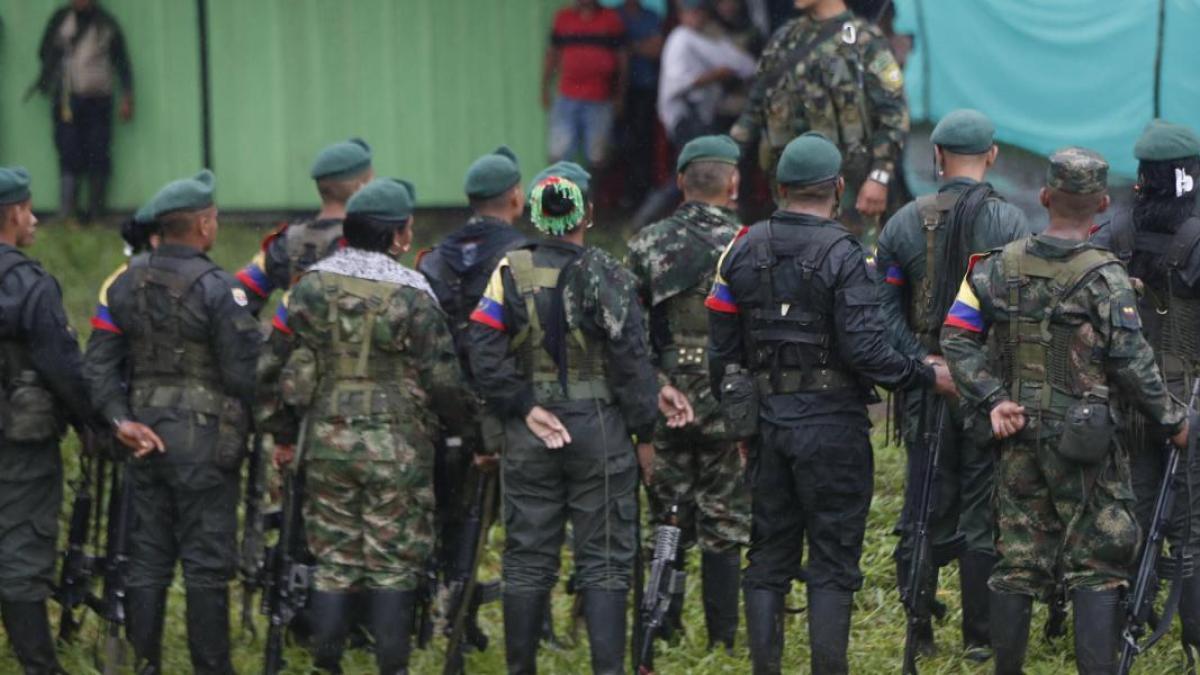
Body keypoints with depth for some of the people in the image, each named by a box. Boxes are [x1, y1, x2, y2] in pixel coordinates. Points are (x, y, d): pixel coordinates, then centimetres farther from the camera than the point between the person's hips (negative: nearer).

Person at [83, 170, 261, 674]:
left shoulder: (126, 285, 6)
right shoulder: (217, 289, -14)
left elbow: (98, 363, 2)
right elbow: (244, 372, -14)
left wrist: (121, 420, -2)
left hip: (147, 439, 6)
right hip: (206, 442, -6)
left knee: (147, 560, 11)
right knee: (207, 563, 0)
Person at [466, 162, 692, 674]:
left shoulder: (512, 272, -3)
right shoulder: (606, 275, -9)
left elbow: (485, 356, -10)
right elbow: (630, 359, -8)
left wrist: (525, 409, -5)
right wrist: (644, 431, 1)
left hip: (528, 438, 2)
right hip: (599, 430, -2)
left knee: (527, 560, 10)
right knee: (604, 563, 3)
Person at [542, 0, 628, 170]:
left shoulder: (612, 19, 4)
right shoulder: (563, 18, 9)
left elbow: (622, 58, 7)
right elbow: (552, 55, 15)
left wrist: (620, 96, 4)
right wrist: (545, 90, 12)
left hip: (599, 100, -1)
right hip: (567, 98, 1)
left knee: (596, 157, 1)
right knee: (558, 155, -4)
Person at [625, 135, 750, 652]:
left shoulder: (646, 246, 1)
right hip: (726, 405, -3)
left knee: (666, 521, 12)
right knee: (724, 526, 4)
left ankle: (662, 636, 13)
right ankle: (721, 643, 5)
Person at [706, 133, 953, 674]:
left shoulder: (744, 250, 5)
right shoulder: (841, 255, -12)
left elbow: (722, 348, 8)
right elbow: (864, 351, -18)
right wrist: (927, 376, -5)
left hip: (767, 421, 5)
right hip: (831, 424, -5)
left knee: (768, 558, 11)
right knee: (833, 563, 0)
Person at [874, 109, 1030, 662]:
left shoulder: (904, 223, 1)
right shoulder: (1008, 222, -9)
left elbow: (885, 309, -1)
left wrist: (923, 363, -2)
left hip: (925, 385, 3)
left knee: (925, 512, 11)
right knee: (983, 515, 4)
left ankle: (917, 633, 14)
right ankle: (979, 637, 7)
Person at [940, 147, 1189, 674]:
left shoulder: (1000, 266, 2)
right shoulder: (1105, 279, -13)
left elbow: (957, 338, -1)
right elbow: (1132, 364, -13)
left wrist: (992, 399, -2)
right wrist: (1172, 420, -1)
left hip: (1019, 437, 5)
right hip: (1085, 443, -5)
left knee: (1018, 564, 12)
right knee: (1097, 570, 0)